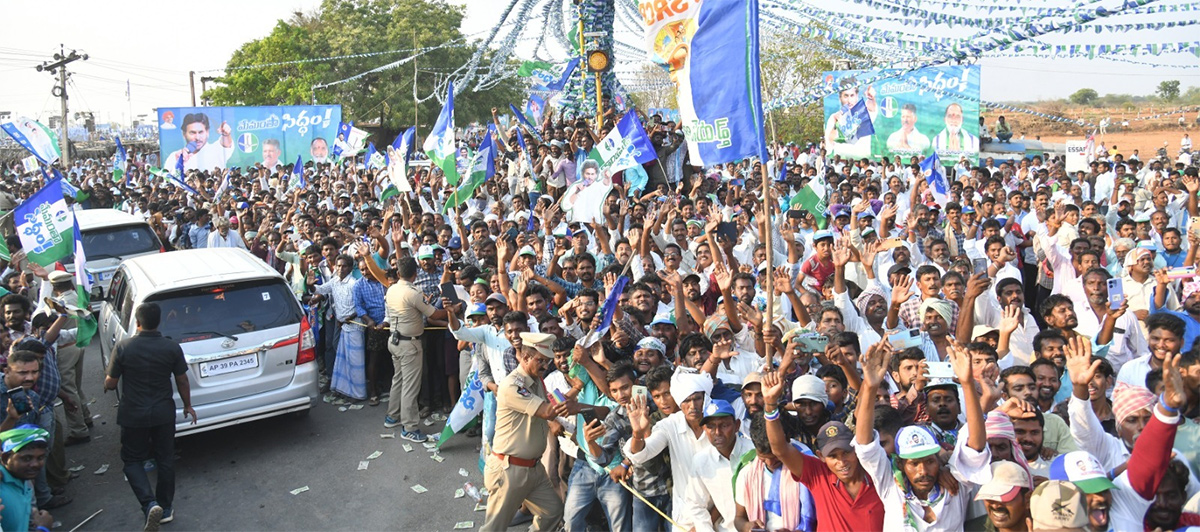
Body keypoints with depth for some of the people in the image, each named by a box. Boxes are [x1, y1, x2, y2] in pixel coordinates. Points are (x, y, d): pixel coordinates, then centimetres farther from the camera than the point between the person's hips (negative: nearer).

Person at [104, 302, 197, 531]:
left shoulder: (123, 347, -13)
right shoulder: (172, 347, -10)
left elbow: (111, 383, -5)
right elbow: (182, 381, -1)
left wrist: (106, 385, 19)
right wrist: (188, 405, 14)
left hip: (133, 415, -1)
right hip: (164, 413, 1)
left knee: (132, 460, 14)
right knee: (165, 460, 16)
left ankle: (150, 504, -5)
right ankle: (166, 509, 25)